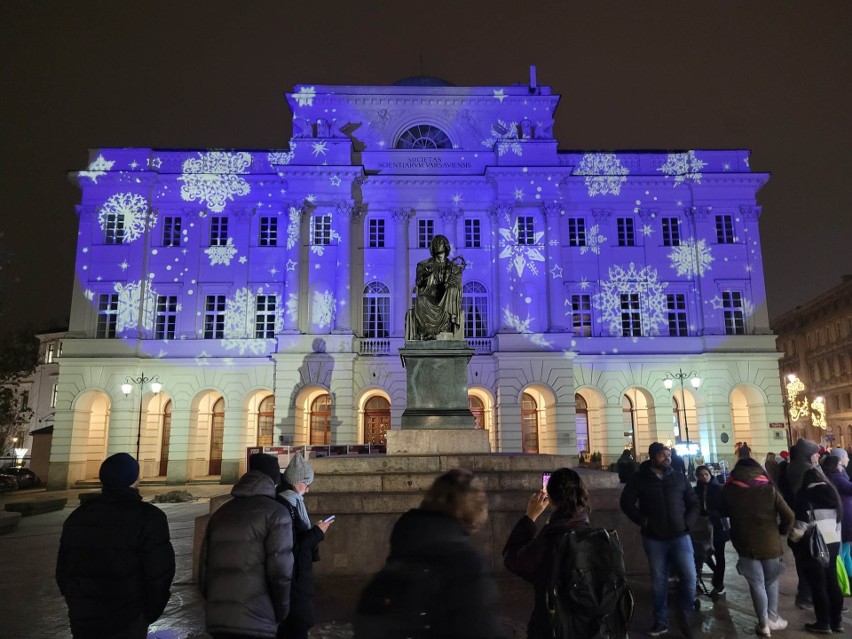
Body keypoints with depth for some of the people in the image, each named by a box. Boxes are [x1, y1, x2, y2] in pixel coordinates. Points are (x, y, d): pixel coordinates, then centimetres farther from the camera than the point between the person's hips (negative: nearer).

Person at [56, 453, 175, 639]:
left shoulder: (77, 516, 7)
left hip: (82, 621, 6)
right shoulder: (148, 517, -15)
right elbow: (159, 574, -17)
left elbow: (63, 570, 15)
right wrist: (149, 614, 0)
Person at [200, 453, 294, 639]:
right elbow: (280, 570, -12)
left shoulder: (220, 514, 14)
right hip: (256, 621, -5)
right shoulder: (275, 512, -5)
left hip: (217, 619, 6)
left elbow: (204, 566, 13)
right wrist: (281, 613, 3)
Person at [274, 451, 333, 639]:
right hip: (291, 583, -10)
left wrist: (314, 531, 5)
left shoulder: (290, 503, 11)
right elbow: (291, 547, -23)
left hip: (296, 581, 10)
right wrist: (317, 533, -15)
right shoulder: (283, 506, -20)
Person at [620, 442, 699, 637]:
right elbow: (626, 503, 0)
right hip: (654, 539, -1)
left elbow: (694, 503, 11)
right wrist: (643, 521, -8)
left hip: (680, 536, 1)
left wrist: (688, 522, -2)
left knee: (690, 576, -2)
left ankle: (688, 618, 18)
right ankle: (661, 622, 20)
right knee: (658, 581, 8)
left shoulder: (679, 478, 4)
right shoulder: (640, 479, -2)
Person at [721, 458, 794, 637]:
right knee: (771, 582, 18)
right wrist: (780, 532, 13)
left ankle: (763, 624, 13)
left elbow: (725, 512, 16)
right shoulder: (769, 489, -4)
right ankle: (772, 619, 22)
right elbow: (788, 516, -4)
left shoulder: (728, 490, 1)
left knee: (756, 584, 9)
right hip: (770, 543, 0)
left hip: (745, 545, 0)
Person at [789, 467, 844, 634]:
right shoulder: (832, 492, 9)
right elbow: (839, 519, 15)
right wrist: (836, 538, 23)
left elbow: (802, 523, -13)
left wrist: (794, 539, -1)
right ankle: (837, 621, 21)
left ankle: (823, 623, 8)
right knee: (832, 582, 14)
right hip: (833, 543, 6)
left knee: (818, 585, 2)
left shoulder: (805, 494, -9)